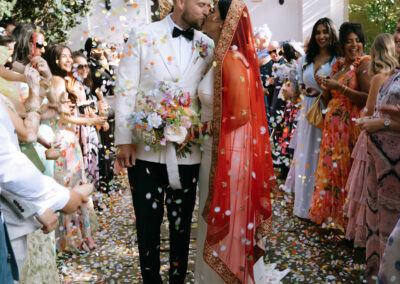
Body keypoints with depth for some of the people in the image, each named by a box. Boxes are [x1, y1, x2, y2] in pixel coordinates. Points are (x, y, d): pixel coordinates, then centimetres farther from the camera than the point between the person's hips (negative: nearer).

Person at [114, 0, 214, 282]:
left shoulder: (208, 46, 4)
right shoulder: (142, 37, -2)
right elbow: (126, 89, -4)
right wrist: (124, 140, -8)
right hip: (146, 149, -2)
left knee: (182, 222, 13)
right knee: (148, 221, 10)